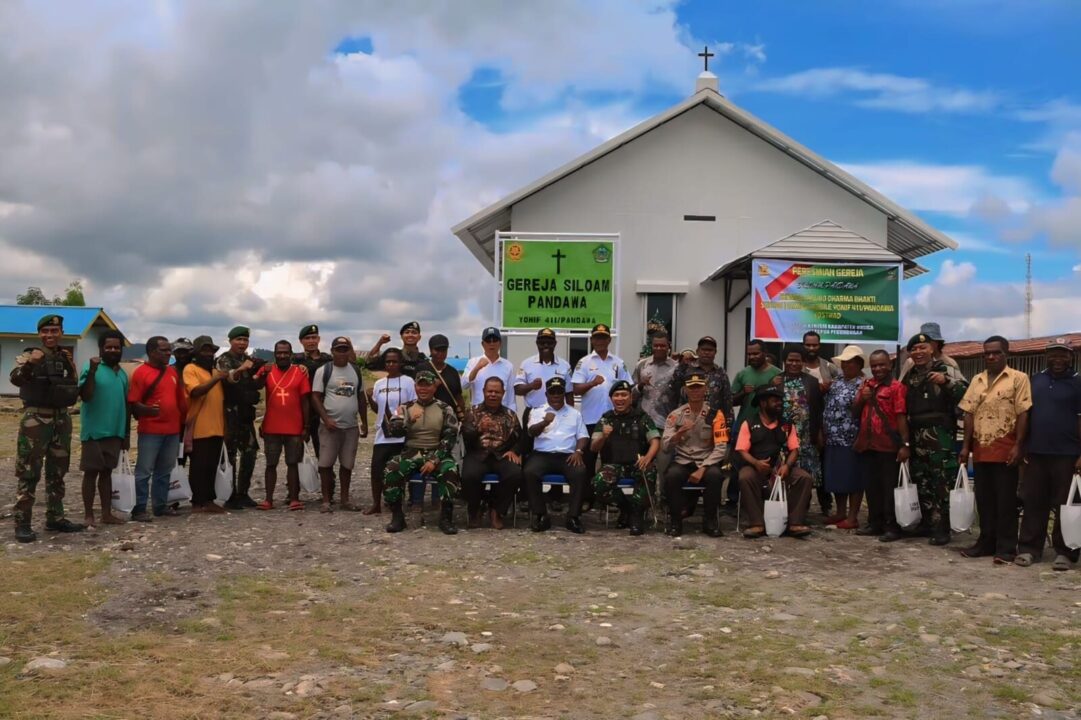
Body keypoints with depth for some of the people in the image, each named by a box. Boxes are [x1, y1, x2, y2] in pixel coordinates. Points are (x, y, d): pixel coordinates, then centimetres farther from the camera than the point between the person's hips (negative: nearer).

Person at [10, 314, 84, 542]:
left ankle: (55, 517, 21)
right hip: (35, 419, -5)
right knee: (29, 473, -4)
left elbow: (75, 388, 18)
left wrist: (70, 367, 2)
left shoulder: (66, 357, 12)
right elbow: (15, 379, -23)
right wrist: (29, 364, -40)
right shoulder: (29, 355, -4)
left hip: (62, 419, 6)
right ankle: (22, 523, 0)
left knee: (57, 472, 12)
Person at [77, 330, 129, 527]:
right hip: (94, 432, -6)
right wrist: (92, 371, -29)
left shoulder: (122, 374, 12)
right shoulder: (91, 368, -8)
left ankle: (107, 514, 16)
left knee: (107, 472, 11)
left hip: (115, 432, 6)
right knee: (91, 472, 1)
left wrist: (126, 432, 17)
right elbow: (85, 396, -20)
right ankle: (89, 515, 7)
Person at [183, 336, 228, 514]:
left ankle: (208, 500, 15)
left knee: (212, 466, 9)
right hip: (199, 429, -7)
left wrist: (225, 425, 19)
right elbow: (195, 391, -20)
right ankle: (197, 502, 3)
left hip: (217, 429, 7)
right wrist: (215, 380, -29)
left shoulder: (216, 371, 19)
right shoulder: (191, 369, -3)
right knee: (198, 466, -2)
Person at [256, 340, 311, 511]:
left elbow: (305, 401, 1)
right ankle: (268, 499, 10)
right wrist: (262, 375, -28)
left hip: (294, 428, -1)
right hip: (271, 428, 1)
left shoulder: (300, 372, 1)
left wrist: (306, 426, -1)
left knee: (293, 463, 4)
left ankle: (294, 499, 6)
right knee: (271, 464, 6)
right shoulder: (266, 371, 3)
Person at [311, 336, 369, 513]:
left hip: (351, 426, 4)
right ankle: (326, 500, 6)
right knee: (326, 463, -2)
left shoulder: (356, 371, 10)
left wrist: (364, 423, 12)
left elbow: (361, 397, 16)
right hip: (330, 426, -4)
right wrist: (326, 419, -15)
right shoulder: (323, 371, -2)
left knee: (347, 464, 8)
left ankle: (345, 499, 16)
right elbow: (316, 397, -5)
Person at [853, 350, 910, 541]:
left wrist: (905, 444, -17)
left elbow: (901, 416, -12)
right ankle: (875, 523, 22)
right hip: (867, 444, 7)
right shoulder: (866, 385, 14)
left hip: (888, 445, -7)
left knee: (889, 486, -1)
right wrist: (861, 399, -1)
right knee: (871, 486, 12)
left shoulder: (897, 387, -7)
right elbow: (855, 411, 20)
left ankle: (892, 527, 5)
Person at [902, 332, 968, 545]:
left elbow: (964, 393, -14)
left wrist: (946, 382, -28)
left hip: (940, 435, -6)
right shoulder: (909, 376, 14)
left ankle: (942, 528, -3)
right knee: (921, 483, 10)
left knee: (941, 483, -7)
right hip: (917, 436, 6)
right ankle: (927, 523, 21)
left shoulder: (944, 370, -2)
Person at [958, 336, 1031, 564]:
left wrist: (1018, 446, -14)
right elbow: (969, 414, 11)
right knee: (984, 499, 10)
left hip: (1005, 450, -5)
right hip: (981, 449, 5)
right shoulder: (977, 380, 12)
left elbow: (1023, 414, -7)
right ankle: (986, 542, 19)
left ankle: (1006, 547, 4)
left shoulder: (1018, 378, -3)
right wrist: (966, 446, 5)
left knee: (1005, 500, -1)